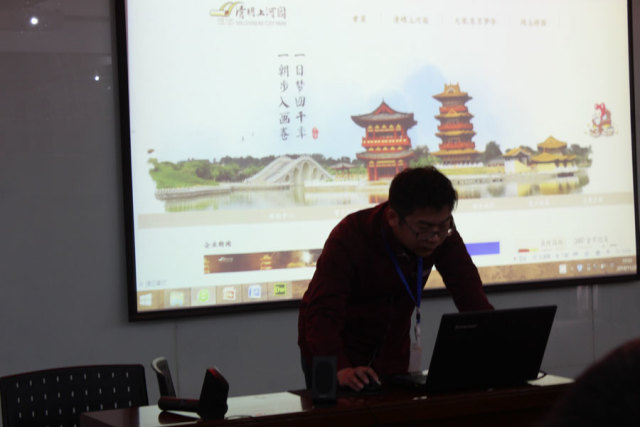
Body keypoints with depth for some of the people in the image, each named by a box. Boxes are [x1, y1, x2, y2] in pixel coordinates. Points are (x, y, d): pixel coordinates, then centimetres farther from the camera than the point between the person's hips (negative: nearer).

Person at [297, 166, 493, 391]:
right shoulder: (350, 238, -29)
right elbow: (322, 315, -37)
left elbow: (473, 299, -19)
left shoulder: (443, 235, -16)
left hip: (391, 351, 4)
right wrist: (342, 370, -53)